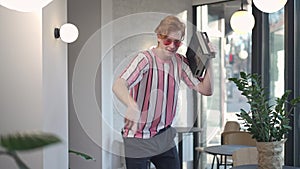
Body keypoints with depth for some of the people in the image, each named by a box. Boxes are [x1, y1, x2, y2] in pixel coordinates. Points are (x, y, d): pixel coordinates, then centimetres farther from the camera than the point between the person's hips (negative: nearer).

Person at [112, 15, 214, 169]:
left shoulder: (180, 62, 0)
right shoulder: (145, 58, -19)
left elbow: (206, 90, 2)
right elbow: (118, 86, -34)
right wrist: (132, 106, -55)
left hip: (165, 136, 5)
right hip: (139, 139, -5)